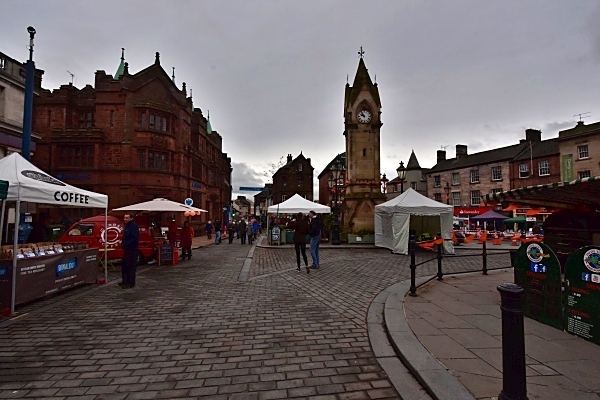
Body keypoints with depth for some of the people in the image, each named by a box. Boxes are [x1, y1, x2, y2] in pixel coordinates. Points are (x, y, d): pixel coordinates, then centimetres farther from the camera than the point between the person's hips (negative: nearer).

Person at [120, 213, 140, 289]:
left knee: (131, 266, -6)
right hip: (127, 249, 11)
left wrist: (125, 244, -21)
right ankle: (125, 281, 29)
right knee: (124, 265, 18)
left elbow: (135, 238, -23)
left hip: (132, 249, -11)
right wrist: (123, 244, 10)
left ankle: (130, 283, 0)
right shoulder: (127, 226, 16)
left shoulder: (134, 226, -15)